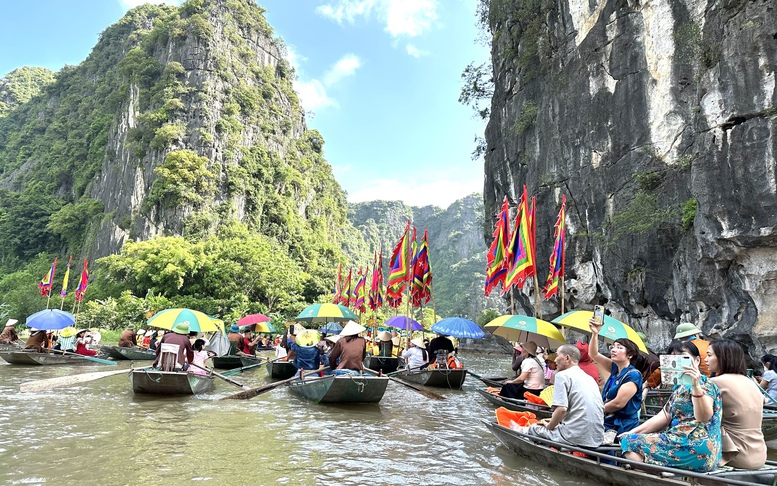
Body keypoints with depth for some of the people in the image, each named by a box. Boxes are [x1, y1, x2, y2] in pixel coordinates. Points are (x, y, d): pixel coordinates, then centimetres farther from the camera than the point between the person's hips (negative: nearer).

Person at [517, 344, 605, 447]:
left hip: (577, 438, -8)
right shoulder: (590, 378, 16)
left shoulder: (563, 375, -6)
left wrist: (549, 426, 0)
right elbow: (602, 408, 19)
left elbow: (561, 409, -18)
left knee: (532, 429, 9)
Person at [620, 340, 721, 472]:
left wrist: (696, 386, -36)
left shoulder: (705, 383, -6)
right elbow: (664, 416, 17)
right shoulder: (680, 387, 20)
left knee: (630, 441, -14)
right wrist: (632, 432, 10)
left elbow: (703, 417, -22)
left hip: (697, 449, -9)